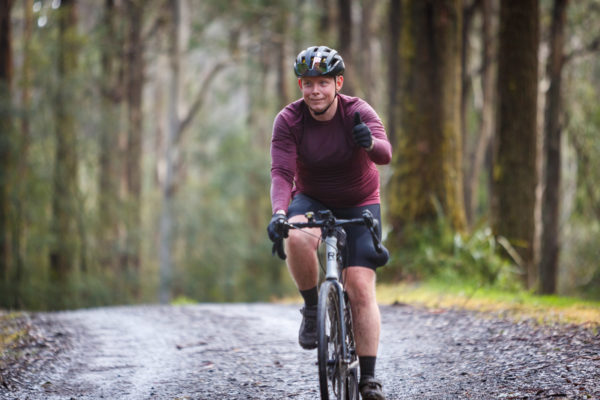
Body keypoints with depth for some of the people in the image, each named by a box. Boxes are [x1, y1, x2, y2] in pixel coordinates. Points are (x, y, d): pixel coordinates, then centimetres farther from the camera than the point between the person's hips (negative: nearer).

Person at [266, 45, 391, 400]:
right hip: (311, 201, 1)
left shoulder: (358, 113, -21)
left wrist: (370, 143, -62)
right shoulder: (289, 120, -17)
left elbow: (385, 154, -38)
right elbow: (281, 172, -26)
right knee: (298, 238, -35)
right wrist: (279, 213, -45)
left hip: (359, 204, -1)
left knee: (361, 287, -13)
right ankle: (312, 307, -10)